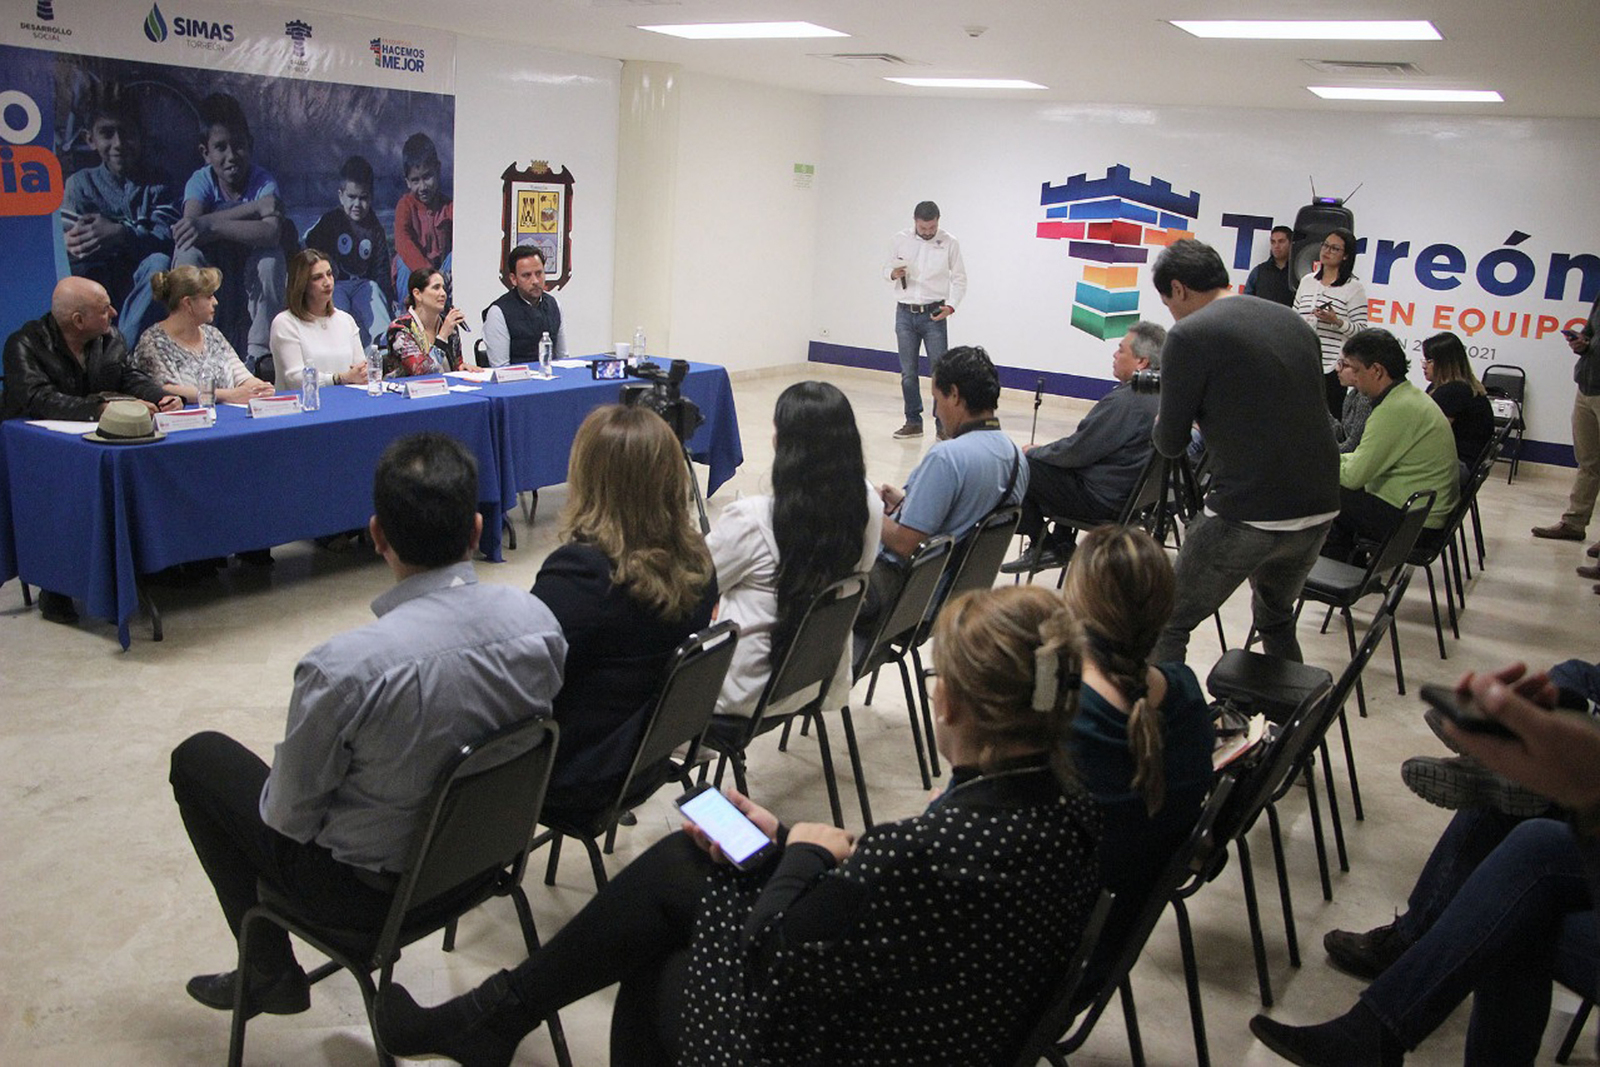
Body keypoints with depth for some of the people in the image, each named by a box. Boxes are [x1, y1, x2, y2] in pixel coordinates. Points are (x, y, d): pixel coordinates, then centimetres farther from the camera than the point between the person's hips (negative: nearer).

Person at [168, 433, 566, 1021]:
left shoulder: (344, 665, -33)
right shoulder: (538, 620, -18)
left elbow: (291, 816, -17)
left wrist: (276, 781, 5)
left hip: (369, 889, -5)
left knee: (198, 756, 15)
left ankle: (272, 975, 24)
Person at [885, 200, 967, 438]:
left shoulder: (949, 243, -2)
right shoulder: (900, 240, 3)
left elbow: (959, 279, 3)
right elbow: (886, 268, 13)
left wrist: (951, 305, -11)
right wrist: (893, 273, -11)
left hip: (933, 314, -2)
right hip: (905, 313, 2)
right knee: (907, 372, 6)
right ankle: (913, 422, 16)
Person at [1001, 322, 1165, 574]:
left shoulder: (1127, 400, -26)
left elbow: (1078, 451, -21)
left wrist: (1034, 452, -4)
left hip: (1103, 499, -10)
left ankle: (1040, 546, 15)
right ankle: (1061, 546, 24)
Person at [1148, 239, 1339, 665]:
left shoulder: (1189, 335, -7)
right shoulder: (1292, 321, 13)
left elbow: (1171, 443, -4)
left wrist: (1162, 423, 18)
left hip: (1246, 515, -7)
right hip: (1319, 510, 7)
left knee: (1168, 626, 6)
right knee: (1276, 619, 28)